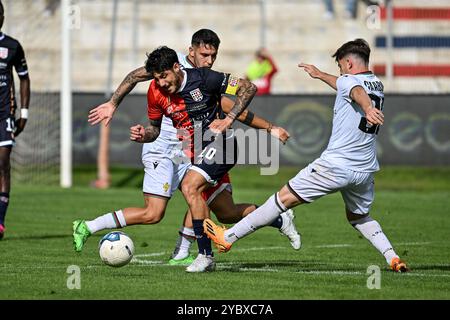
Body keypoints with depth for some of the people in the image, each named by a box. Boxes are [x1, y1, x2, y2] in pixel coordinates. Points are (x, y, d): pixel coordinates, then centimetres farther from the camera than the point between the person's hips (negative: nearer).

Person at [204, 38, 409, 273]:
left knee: (285, 198, -1)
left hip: (335, 165, -7)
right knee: (359, 217, 26)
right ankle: (393, 258, 7)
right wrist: (319, 75, 54)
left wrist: (368, 108, -55)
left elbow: (358, 92, -32)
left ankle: (228, 237, 2)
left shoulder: (349, 80, -6)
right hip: (365, 170, 7)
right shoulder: (377, 85, 18)